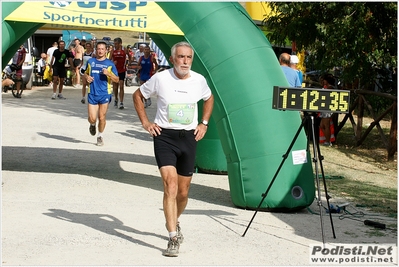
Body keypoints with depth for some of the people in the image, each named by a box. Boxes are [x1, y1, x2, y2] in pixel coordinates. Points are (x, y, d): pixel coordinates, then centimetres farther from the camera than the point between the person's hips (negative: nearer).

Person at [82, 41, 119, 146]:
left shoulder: (110, 64, 2)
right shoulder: (90, 62, 9)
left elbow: (117, 79, 3)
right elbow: (85, 73, 24)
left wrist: (108, 73, -14)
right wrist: (87, 77, 1)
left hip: (105, 94, -1)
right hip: (92, 94, 1)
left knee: (102, 117, 1)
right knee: (92, 118, -4)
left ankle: (100, 136, 23)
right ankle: (92, 125, 32)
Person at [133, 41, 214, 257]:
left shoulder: (199, 80, 0)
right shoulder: (160, 78, -8)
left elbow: (209, 99, 21)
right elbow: (138, 95, 7)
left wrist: (204, 123, 11)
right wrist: (145, 122, -1)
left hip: (188, 138, 3)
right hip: (164, 136, -3)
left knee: (183, 192, 12)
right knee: (170, 186, -17)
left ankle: (174, 222, 42)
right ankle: (173, 238, -15)